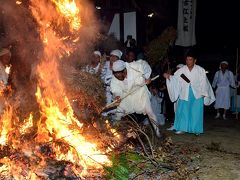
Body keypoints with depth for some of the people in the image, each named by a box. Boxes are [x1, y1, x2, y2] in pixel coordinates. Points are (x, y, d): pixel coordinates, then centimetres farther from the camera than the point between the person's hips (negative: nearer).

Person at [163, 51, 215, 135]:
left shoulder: (201, 70, -7)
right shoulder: (181, 70, -6)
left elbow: (204, 83, -1)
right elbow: (174, 79, -7)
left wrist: (204, 94, 0)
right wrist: (168, 76, -27)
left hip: (197, 94, -1)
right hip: (184, 94, 1)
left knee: (196, 113, 3)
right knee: (182, 111, 3)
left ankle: (196, 129, 16)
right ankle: (182, 128, 14)